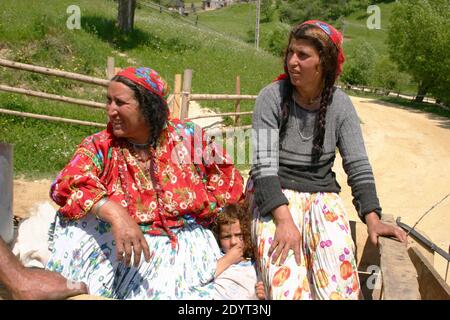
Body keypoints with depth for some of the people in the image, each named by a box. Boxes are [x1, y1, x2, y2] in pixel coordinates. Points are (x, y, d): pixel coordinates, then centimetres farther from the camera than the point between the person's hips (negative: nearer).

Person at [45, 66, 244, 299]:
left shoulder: (186, 136, -1)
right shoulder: (100, 146, -2)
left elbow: (228, 185, 7)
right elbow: (68, 184, -22)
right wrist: (115, 214, -37)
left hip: (184, 243, -1)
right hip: (127, 242, 1)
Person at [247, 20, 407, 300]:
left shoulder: (340, 104, 1)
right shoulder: (272, 97, -6)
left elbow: (358, 166, 1)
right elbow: (264, 164, -14)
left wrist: (372, 218, -12)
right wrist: (284, 220, -26)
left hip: (322, 194, 2)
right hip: (274, 194, -2)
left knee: (339, 280, -22)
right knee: (287, 285, -26)